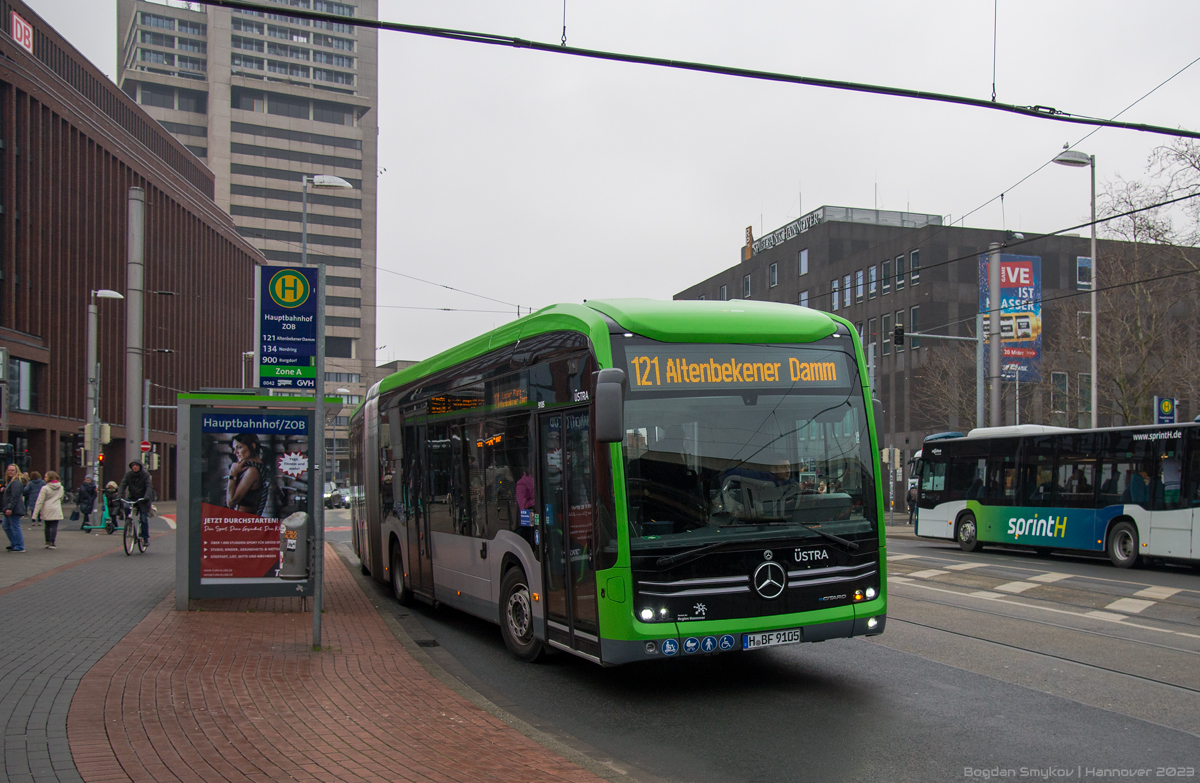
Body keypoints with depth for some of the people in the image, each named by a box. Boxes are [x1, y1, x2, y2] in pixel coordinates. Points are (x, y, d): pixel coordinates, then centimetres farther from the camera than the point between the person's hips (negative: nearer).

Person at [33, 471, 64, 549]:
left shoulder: (45, 488, -7)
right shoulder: (60, 488, 6)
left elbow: (40, 501, -7)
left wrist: (35, 514, -5)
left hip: (46, 510, -1)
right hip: (56, 511, 1)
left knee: (47, 526, 11)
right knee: (54, 526, -2)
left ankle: (47, 542, 16)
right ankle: (52, 543, -7)